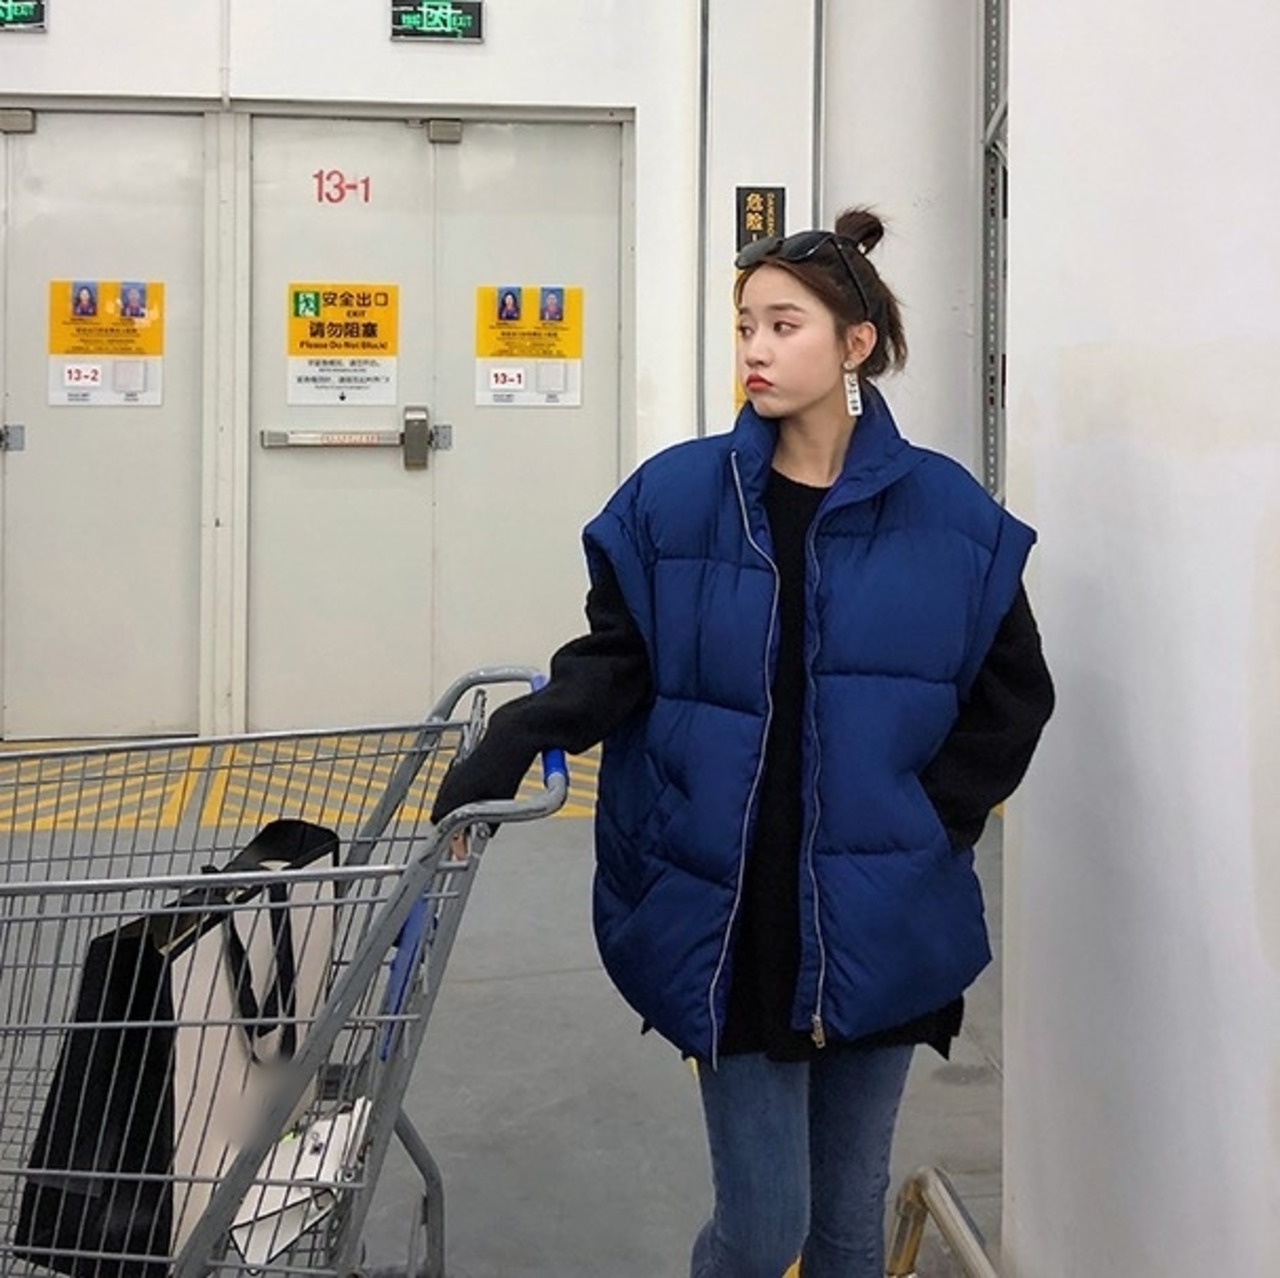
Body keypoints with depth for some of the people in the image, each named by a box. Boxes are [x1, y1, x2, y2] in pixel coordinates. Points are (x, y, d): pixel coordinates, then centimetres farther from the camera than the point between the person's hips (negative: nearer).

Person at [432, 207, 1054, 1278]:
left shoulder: (948, 517, -1)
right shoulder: (675, 498, -2)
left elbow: (1012, 697, 5)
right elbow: (613, 666, -3)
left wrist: (936, 820, -5)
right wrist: (507, 750, -19)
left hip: (881, 928, 2)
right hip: (732, 927, -1)